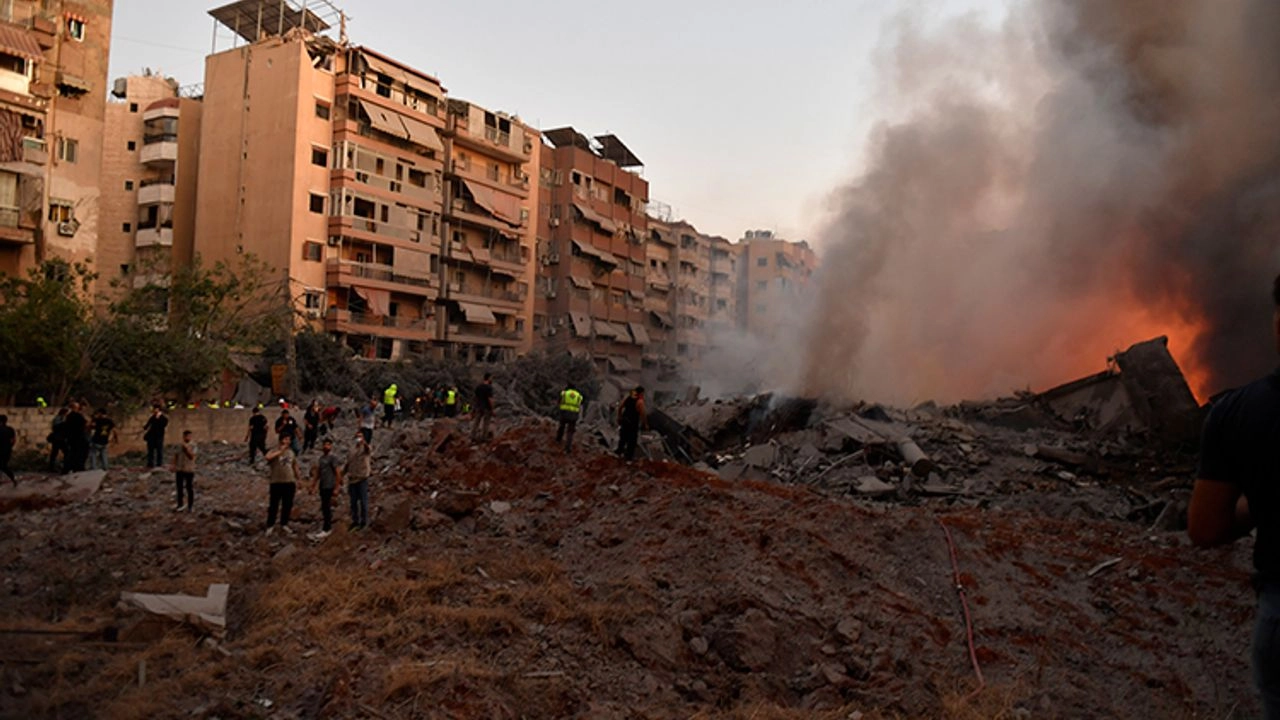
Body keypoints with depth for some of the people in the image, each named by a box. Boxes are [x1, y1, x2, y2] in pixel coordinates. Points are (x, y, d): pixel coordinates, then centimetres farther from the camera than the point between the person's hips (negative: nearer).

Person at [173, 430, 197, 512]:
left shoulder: (193, 446, -8)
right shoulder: (179, 446, 5)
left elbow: (192, 456, -19)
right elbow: (175, 455, 11)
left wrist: (186, 449, -25)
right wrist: (174, 465, 1)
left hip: (189, 470, -4)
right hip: (179, 470, 4)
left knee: (190, 489, 4)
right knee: (179, 488, 10)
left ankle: (190, 507, 13)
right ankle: (180, 506, 21)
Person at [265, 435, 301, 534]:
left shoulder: (291, 452, 9)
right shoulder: (275, 451, -8)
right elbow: (268, 457, -32)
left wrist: (298, 480, 16)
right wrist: (280, 451, -27)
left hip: (290, 482, 5)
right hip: (277, 482, -5)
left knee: (288, 505, 11)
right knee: (274, 505, 2)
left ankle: (284, 524, 26)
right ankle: (270, 525, 16)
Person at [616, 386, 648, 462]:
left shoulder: (628, 397, 1)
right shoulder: (640, 401, -19)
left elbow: (620, 408, 9)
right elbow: (642, 414, -18)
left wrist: (619, 417, 21)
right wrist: (646, 424, -5)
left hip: (624, 420, 7)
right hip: (633, 423, -7)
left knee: (623, 437, 24)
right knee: (632, 441, 8)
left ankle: (620, 452, 41)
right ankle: (629, 458, 16)